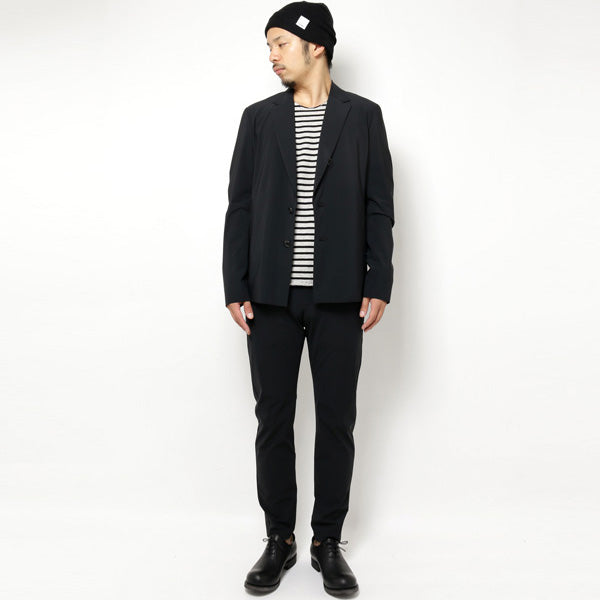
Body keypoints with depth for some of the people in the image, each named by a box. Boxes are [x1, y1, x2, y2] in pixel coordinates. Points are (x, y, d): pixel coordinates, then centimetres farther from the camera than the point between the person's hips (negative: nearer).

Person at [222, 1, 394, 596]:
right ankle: (279, 540, 23)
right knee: (273, 420, 7)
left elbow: (379, 207, 3)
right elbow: (239, 206, 7)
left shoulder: (362, 116, 7)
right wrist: (235, 288, 1)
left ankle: (328, 542, 22)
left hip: (338, 298, -1)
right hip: (272, 297, 2)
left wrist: (378, 285, -4)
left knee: (337, 422, 6)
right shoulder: (259, 117, 11)